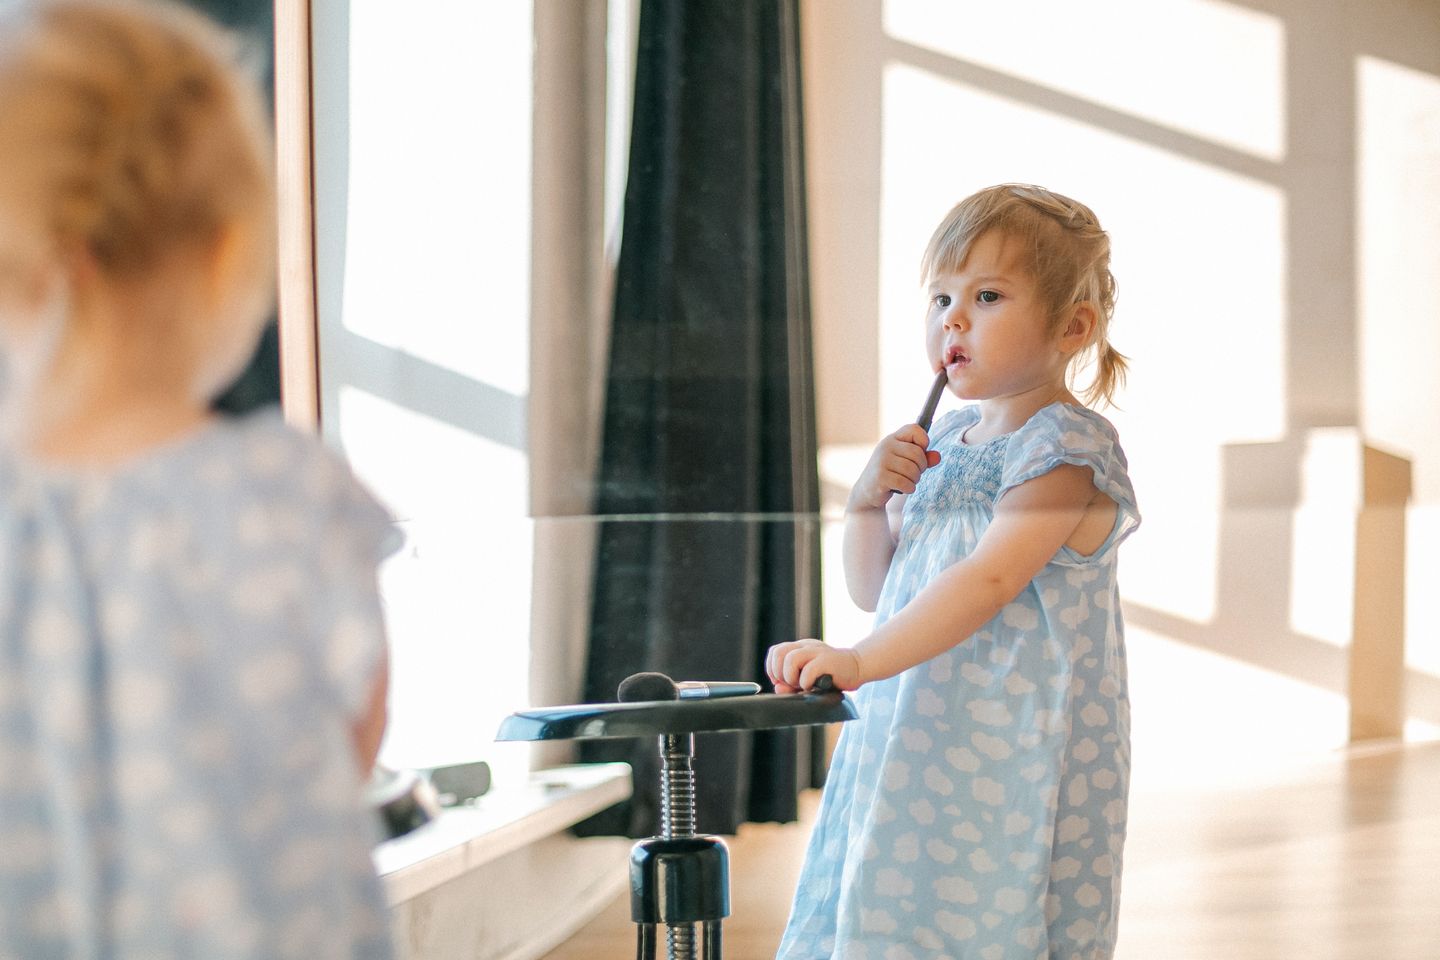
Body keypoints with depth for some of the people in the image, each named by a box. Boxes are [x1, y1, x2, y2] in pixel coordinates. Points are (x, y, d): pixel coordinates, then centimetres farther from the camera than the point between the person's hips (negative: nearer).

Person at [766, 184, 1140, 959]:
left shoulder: (1066, 449, -12)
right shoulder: (943, 442, 11)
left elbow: (987, 580, -26)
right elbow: (873, 590, 17)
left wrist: (860, 661, -37)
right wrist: (870, 497, -3)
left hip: (1014, 762, -8)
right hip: (911, 744, 8)